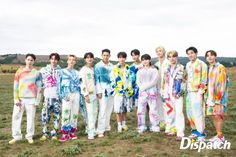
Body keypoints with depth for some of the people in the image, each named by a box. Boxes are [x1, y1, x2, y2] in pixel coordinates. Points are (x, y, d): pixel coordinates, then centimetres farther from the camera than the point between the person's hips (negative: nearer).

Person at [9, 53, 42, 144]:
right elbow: (15, 86, 4)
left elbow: (39, 87, 3)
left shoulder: (36, 73, 3)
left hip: (31, 99, -1)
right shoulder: (19, 71, 5)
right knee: (16, 117, 1)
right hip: (20, 98, 2)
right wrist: (16, 99, -3)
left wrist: (37, 101, -2)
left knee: (31, 117, 2)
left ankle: (29, 136, 14)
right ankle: (16, 136, 11)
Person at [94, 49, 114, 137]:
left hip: (111, 89, 5)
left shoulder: (112, 66, 10)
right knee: (103, 110, -9)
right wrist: (99, 91, -11)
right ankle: (100, 130, -6)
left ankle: (107, 126, 22)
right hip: (102, 89, -5)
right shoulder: (98, 66, -2)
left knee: (109, 109, 9)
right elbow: (96, 79, -5)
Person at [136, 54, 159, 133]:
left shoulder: (154, 70, 6)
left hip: (152, 92, -3)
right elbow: (138, 81, 7)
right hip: (142, 92, 3)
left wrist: (144, 87, -11)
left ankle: (154, 127, 5)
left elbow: (154, 81, -5)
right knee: (140, 110, 0)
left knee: (153, 109, -3)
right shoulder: (140, 71, 16)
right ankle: (141, 127, 7)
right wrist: (142, 88, -11)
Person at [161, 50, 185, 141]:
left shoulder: (181, 68, 0)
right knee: (170, 112, 11)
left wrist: (182, 91, -14)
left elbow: (185, 81, -5)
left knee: (179, 112, -9)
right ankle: (170, 130, 23)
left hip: (177, 94, -5)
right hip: (168, 94, 5)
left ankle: (180, 133, -8)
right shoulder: (167, 69, 15)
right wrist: (163, 94, 13)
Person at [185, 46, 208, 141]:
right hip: (189, 92, 7)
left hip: (197, 92, -7)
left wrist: (201, 92, -13)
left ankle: (201, 134, -1)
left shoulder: (201, 64, -5)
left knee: (198, 113, -9)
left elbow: (204, 79, -8)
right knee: (189, 113, 9)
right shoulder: (188, 65, 15)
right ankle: (195, 131, 22)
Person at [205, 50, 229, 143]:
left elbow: (222, 84, -13)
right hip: (210, 96, 7)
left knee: (217, 115, -7)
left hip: (219, 96, -7)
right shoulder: (209, 69, 15)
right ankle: (218, 135, 17)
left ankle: (220, 137, 2)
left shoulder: (220, 68, -8)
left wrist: (218, 99, -17)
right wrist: (208, 98, 11)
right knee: (214, 116, 8)